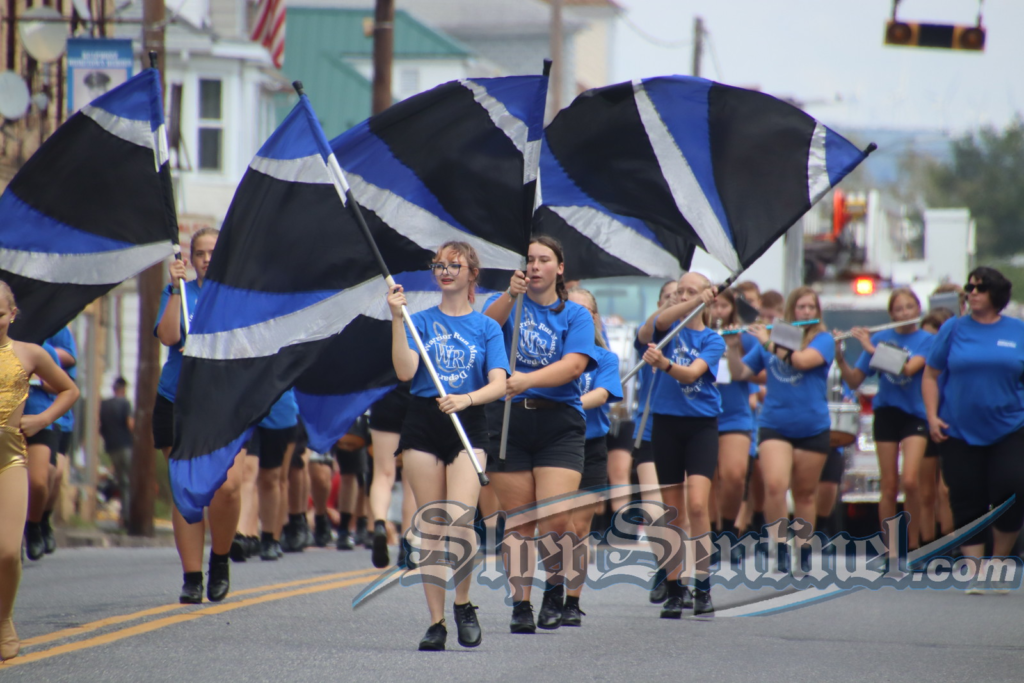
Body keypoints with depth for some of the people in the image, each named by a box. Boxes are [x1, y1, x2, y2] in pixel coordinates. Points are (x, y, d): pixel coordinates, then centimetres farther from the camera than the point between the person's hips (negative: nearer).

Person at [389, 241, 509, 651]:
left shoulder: (486, 327, 8)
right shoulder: (420, 321, 10)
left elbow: (498, 384, -3)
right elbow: (405, 371, -4)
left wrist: (467, 399, -22)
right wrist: (397, 320, -11)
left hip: (469, 425, -1)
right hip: (423, 424, 1)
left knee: (460, 520, -18)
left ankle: (463, 605, 2)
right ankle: (436, 621, 6)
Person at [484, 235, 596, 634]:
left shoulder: (576, 316, 7)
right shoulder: (508, 305, 10)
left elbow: (574, 365, -9)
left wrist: (527, 380, -25)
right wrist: (511, 295, -31)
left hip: (559, 424, -1)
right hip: (509, 420, 1)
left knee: (555, 519, -13)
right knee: (517, 521, 1)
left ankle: (555, 588, 11)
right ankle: (521, 604, 9)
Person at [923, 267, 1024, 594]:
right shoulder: (953, 329, 5)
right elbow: (930, 375, 8)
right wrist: (932, 416, -3)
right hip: (960, 432, 0)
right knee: (968, 503, -2)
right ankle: (975, 574, 4)